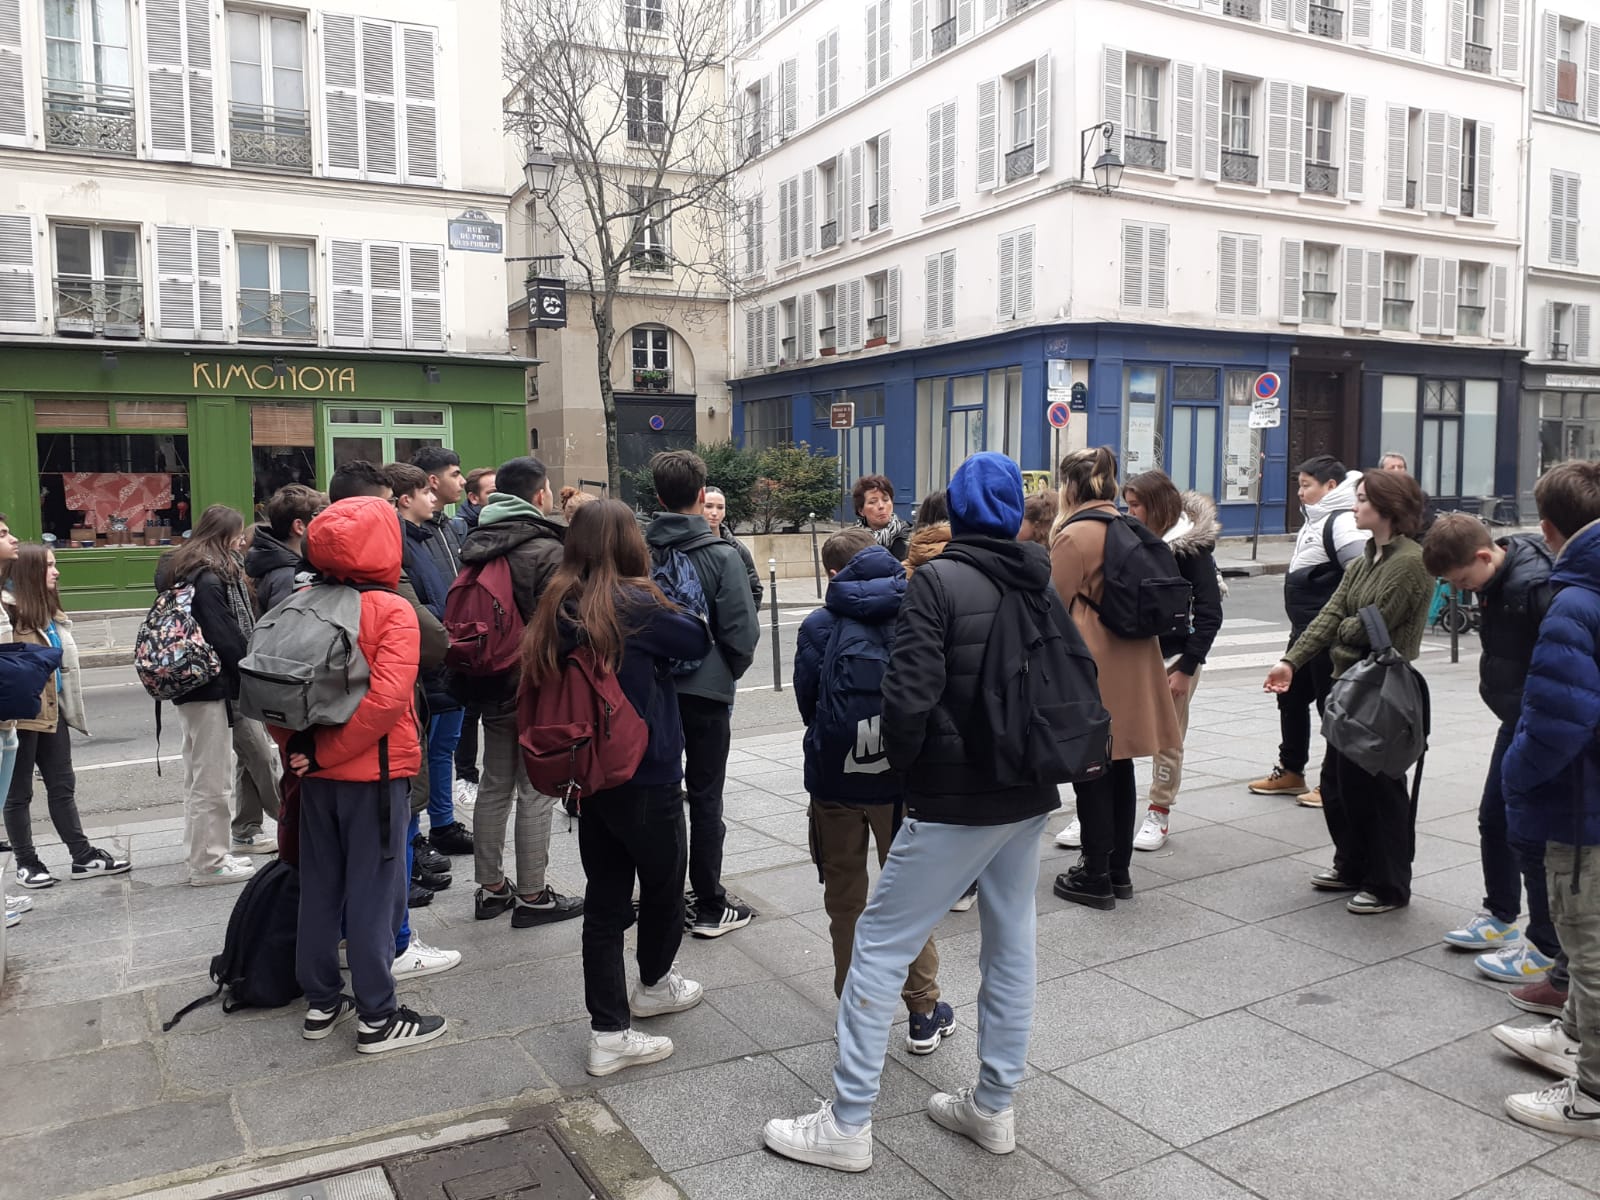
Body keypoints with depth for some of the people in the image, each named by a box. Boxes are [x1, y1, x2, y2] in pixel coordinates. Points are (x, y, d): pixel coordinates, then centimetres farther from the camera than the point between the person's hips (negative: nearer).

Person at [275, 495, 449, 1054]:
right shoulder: (393, 611, -15)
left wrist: (298, 744, 2)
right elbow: (387, 698, -25)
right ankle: (378, 1018, 12)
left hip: (317, 773, 6)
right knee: (373, 892, 3)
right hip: (373, 772, -6)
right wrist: (324, 751, -18)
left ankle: (322, 1002, 29)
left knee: (319, 886, 16)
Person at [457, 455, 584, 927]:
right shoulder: (546, 550, -17)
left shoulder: (477, 546, 8)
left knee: (494, 786, 16)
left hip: (492, 687, 8)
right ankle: (532, 896, 10)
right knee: (536, 791, 1)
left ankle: (491, 887, 25)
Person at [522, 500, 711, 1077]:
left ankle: (609, 1033, 14)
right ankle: (653, 984, 42)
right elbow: (699, 639, -6)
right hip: (647, 778, -6)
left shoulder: (559, 607, 0)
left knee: (605, 897, 10)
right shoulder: (636, 605, -19)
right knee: (662, 882, 18)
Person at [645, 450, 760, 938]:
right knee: (705, 799, 7)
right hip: (706, 691, -3)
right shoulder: (721, 555, -13)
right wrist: (730, 673, 5)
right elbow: (743, 632, -14)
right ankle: (710, 907, 13)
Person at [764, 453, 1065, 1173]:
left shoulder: (937, 581, -13)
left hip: (956, 802, -7)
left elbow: (909, 696, -18)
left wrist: (906, 766, -1)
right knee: (1012, 944, 16)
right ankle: (993, 1109, 28)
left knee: (880, 947, 2)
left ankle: (846, 1126, 9)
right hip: (1030, 796, 7)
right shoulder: (1043, 586, 7)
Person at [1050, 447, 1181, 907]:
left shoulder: (1074, 534, -12)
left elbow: (1058, 606, -10)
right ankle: (1119, 869, 23)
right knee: (1120, 766, 14)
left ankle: (1096, 877, 8)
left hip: (1090, 662, -8)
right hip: (1133, 661, 8)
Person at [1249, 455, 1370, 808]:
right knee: (1291, 697, 17)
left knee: (1331, 704, 1)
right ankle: (1290, 771, 30)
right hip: (1305, 632, 10)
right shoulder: (1318, 519, 13)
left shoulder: (1342, 522, -18)